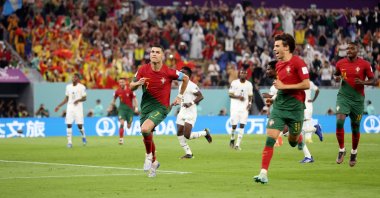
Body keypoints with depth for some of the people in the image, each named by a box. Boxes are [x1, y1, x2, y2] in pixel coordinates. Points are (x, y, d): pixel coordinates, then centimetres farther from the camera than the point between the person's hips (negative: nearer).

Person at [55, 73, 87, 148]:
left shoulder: (82, 87, -3)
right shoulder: (68, 87, 10)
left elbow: (84, 98, -5)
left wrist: (78, 100, -26)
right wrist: (59, 106, 13)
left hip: (78, 107, -4)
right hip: (70, 107, 4)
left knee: (80, 125, -4)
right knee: (69, 125, -5)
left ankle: (83, 136, 26)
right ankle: (69, 142, -2)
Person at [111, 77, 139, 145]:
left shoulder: (130, 90, -9)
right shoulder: (117, 91, -1)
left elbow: (134, 99, -4)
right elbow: (114, 99, 15)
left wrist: (136, 107, -15)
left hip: (129, 108, -1)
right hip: (122, 108, 1)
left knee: (128, 126, 7)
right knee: (122, 123, -18)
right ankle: (121, 139, -13)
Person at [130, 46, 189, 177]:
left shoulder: (168, 72, -13)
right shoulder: (143, 70, -5)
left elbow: (185, 78, 5)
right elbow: (131, 87, 3)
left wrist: (180, 96, 8)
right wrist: (138, 83, -20)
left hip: (161, 107, -4)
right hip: (146, 106, 4)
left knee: (145, 129, -28)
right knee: (147, 137, 10)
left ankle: (149, 156, -3)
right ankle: (154, 162, 35)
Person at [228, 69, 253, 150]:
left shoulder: (249, 84, 5)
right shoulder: (234, 83, -1)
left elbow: (250, 96, 11)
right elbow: (230, 94, -1)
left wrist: (249, 103, -7)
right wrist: (238, 97, -17)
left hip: (244, 107, 2)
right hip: (235, 106, -2)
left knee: (242, 125, -6)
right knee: (234, 125, -5)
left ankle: (237, 144, -3)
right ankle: (232, 139, 24)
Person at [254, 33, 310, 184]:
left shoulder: (298, 62, -12)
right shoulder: (278, 64, 10)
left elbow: (306, 84, -18)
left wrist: (284, 86, -17)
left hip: (295, 106, -5)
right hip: (279, 105, 5)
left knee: (293, 142, 11)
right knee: (270, 139, -10)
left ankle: (299, 137, 50)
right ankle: (263, 173, -12)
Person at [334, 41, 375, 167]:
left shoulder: (364, 64, -5)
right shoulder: (340, 63, 2)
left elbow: (373, 80, 0)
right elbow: (336, 74, 20)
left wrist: (363, 82, -19)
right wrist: (337, 78, -3)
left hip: (358, 99, -1)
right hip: (343, 96, 1)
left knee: (355, 127, 8)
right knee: (339, 121, -21)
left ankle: (354, 152, 31)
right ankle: (341, 150, -5)